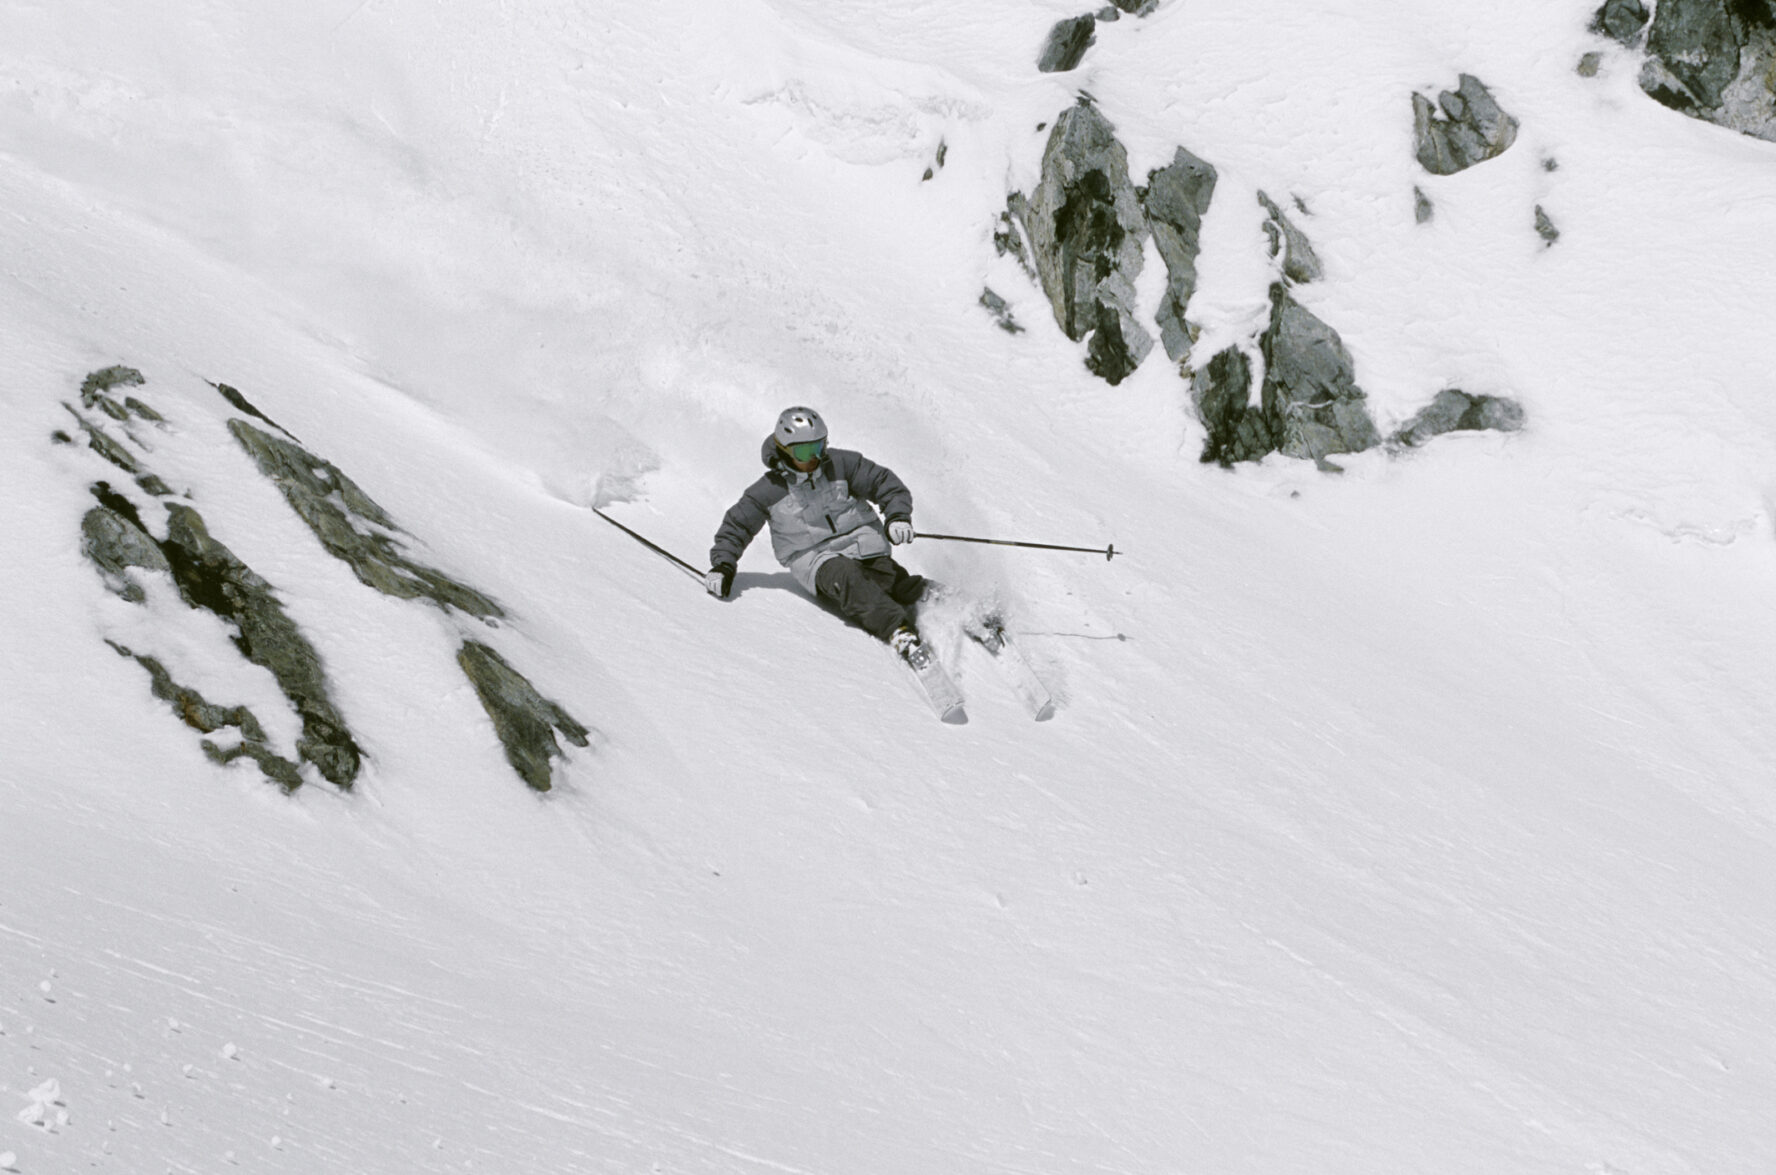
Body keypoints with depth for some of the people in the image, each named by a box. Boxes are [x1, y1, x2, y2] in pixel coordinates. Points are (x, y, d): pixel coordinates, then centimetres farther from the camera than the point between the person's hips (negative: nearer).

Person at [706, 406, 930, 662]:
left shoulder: (841, 464, 0)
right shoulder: (769, 491, -1)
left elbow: (886, 484, 4)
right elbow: (736, 526, 10)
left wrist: (897, 516, -13)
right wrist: (722, 565, -2)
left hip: (862, 544, 6)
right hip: (814, 559, -6)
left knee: (895, 582, -23)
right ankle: (898, 630, -46)